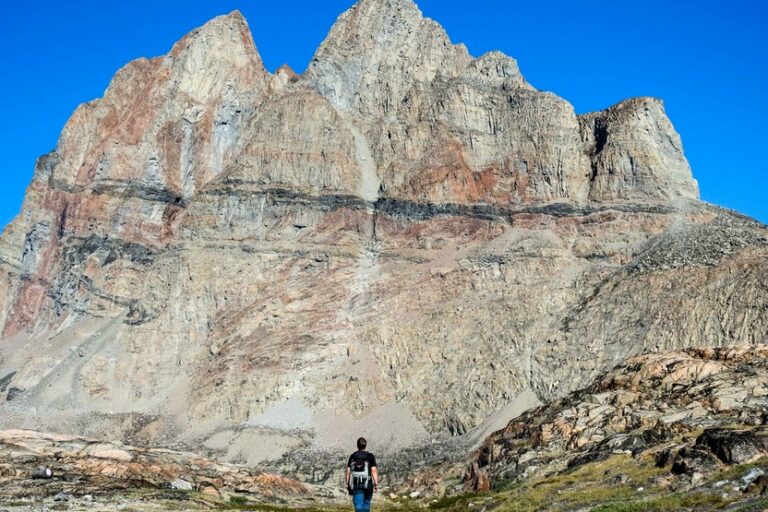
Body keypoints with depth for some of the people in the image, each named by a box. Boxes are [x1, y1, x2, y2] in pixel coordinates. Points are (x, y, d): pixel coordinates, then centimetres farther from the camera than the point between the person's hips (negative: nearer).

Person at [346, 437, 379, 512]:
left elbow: (348, 471, 2)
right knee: (366, 503, 19)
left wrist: (347, 484, 11)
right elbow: (374, 471, -9)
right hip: (367, 485, 0)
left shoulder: (352, 456, 2)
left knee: (358, 505, -2)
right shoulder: (370, 456, -4)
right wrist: (376, 484, -5)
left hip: (356, 485, 0)